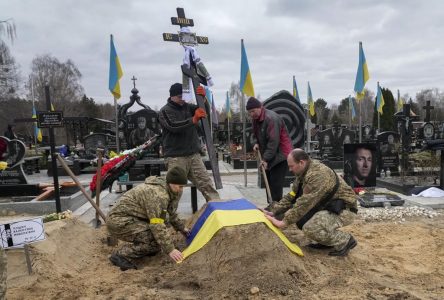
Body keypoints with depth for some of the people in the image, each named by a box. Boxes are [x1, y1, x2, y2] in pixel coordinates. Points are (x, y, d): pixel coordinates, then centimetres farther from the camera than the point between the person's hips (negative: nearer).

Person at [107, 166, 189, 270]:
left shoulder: (166, 189, 6)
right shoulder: (157, 194, -24)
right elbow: (157, 226, -28)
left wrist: (181, 228, 29)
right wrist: (170, 249, -25)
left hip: (129, 218, 10)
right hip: (118, 220, -10)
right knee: (156, 240, -22)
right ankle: (120, 254, -13)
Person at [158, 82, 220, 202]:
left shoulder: (188, 107, 14)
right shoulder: (165, 111, -3)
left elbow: (204, 111, 8)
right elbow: (173, 126, -20)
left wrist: (203, 97, -11)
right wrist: (193, 120, -29)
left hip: (194, 154, 5)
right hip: (176, 157, -5)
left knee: (206, 182, 5)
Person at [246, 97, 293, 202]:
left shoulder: (271, 118, -22)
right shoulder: (256, 119, 7)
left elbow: (273, 141, -25)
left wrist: (266, 159, -24)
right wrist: (257, 143, 0)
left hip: (280, 155, -9)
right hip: (269, 155, 9)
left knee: (275, 183, -10)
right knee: (269, 182, 11)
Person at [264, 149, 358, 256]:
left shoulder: (318, 174, -28)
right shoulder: (303, 173, 3)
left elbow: (305, 202, -32)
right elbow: (291, 196, 7)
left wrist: (284, 222, -28)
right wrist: (274, 211, -3)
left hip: (344, 209, -10)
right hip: (328, 205, 10)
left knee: (310, 228, -27)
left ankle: (345, 240, -5)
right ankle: (328, 240, 13)